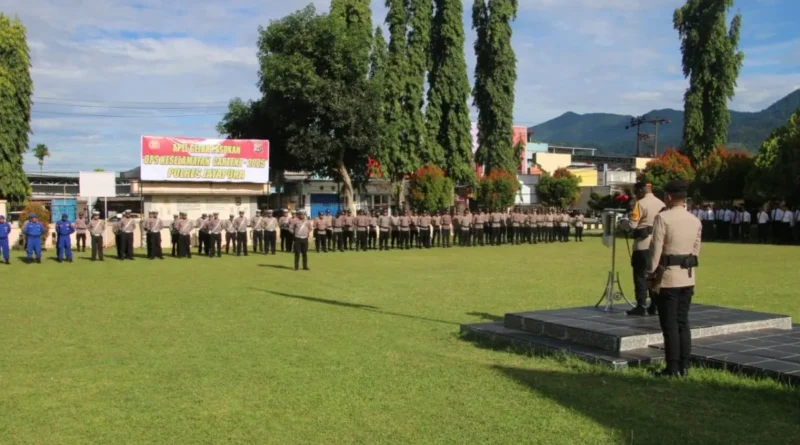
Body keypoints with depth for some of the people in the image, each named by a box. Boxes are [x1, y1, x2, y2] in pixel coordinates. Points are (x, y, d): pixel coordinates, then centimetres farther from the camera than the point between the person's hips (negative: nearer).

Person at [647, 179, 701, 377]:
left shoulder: (663, 218, -12)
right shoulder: (695, 221, 8)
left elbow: (656, 249, -13)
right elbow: (696, 250, 11)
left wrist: (651, 275, -5)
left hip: (667, 277, -6)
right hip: (688, 277, 6)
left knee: (670, 325, -1)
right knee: (683, 322, 13)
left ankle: (673, 368, 2)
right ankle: (684, 366, 16)